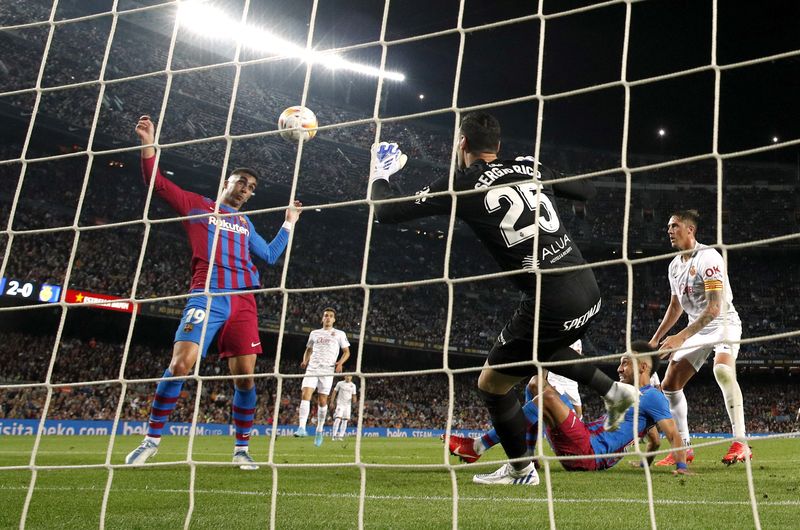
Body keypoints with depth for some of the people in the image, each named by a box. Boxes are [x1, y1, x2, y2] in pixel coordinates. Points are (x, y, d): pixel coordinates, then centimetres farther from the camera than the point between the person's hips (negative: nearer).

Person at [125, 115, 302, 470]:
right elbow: (157, 183, 7)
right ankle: (152, 439, -2)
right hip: (207, 296, -4)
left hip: (243, 301, 4)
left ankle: (242, 448, 10)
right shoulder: (198, 205, 14)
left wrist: (288, 224, 33)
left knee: (245, 375, -3)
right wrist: (148, 145, -2)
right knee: (181, 364, -17)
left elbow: (269, 255, 33)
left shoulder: (246, 224, 27)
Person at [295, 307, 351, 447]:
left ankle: (319, 430, 14)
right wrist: (305, 361, 5)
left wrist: (340, 363, -8)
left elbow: (347, 352, 11)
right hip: (312, 368, 2)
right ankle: (302, 427, -22)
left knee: (322, 401, -1)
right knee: (305, 395, -16)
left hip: (328, 370, -2)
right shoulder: (314, 333, 18)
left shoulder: (340, 334, 10)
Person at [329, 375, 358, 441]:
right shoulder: (340, 383, 0)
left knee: (345, 420, 2)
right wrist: (332, 402, -1)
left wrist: (354, 399, -11)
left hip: (348, 405, 4)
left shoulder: (353, 385, 8)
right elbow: (334, 392, 4)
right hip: (340, 404, -4)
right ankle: (334, 435, -13)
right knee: (338, 419, -15)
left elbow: (354, 396, 12)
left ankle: (341, 436, 8)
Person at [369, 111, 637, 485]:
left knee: (491, 385, 16)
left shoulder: (460, 185, -3)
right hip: (589, 290, 7)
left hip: (550, 305, -7)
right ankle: (614, 391, 29)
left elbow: (385, 211, 3)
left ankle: (520, 471, 31)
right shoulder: (530, 167, 11)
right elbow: (586, 190, 26)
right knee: (543, 349, 38)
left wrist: (379, 173, 22)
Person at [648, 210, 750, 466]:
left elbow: (715, 308, -27)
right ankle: (683, 446, 12)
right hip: (697, 329, 8)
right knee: (669, 384, 1)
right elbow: (675, 306, 20)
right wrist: (655, 339, 18)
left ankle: (740, 443, -32)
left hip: (724, 323, -8)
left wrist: (682, 336, -33)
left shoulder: (708, 257, -19)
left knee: (722, 370, -36)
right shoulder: (675, 265, 7)